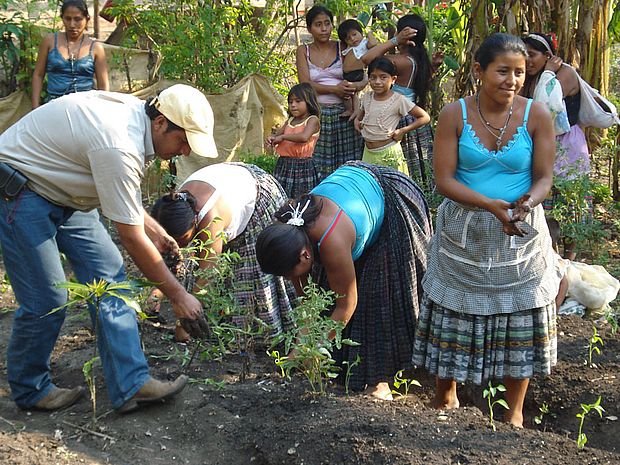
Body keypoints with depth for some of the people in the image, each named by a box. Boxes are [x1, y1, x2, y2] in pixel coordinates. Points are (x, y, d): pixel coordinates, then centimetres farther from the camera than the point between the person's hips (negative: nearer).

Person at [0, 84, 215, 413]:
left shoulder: (135, 114, -4)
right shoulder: (120, 147, -32)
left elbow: (120, 192, 13)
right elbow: (132, 239, -26)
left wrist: (154, 230, 3)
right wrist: (178, 296, -18)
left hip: (59, 188, 10)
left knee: (109, 275, -1)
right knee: (47, 301, -8)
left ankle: (130, 385, -1)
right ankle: (29, 391, 17)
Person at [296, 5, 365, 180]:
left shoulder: (342, 48, 7)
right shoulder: (303, 51, 8)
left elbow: (364, 78, 4)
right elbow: (305, 84, -5)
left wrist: (355, 86, -20)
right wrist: (335, 89, -15)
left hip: (343, 114, 0)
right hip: (316, 115, 0)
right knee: (318, 166, -1)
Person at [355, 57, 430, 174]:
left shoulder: (399, 100, -12)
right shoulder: (367, 97, 3)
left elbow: (425, 117, -8)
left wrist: (403, 130, -13)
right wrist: (357, 118, 6)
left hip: (388, 153, -5)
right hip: (368, 152, 5)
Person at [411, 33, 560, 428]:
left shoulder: (536, 116, -8)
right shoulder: (454, 115, -10)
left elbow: (544, 177, -5)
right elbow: (444, 179, -13)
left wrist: (528, 202, -29)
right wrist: (492, 205, -26)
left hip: (522, 233, 1)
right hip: (465, 233, 0)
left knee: (520, 317, 8)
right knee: (456, 314, 9)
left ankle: (516, 410, 27)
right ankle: (446, 394, 34)